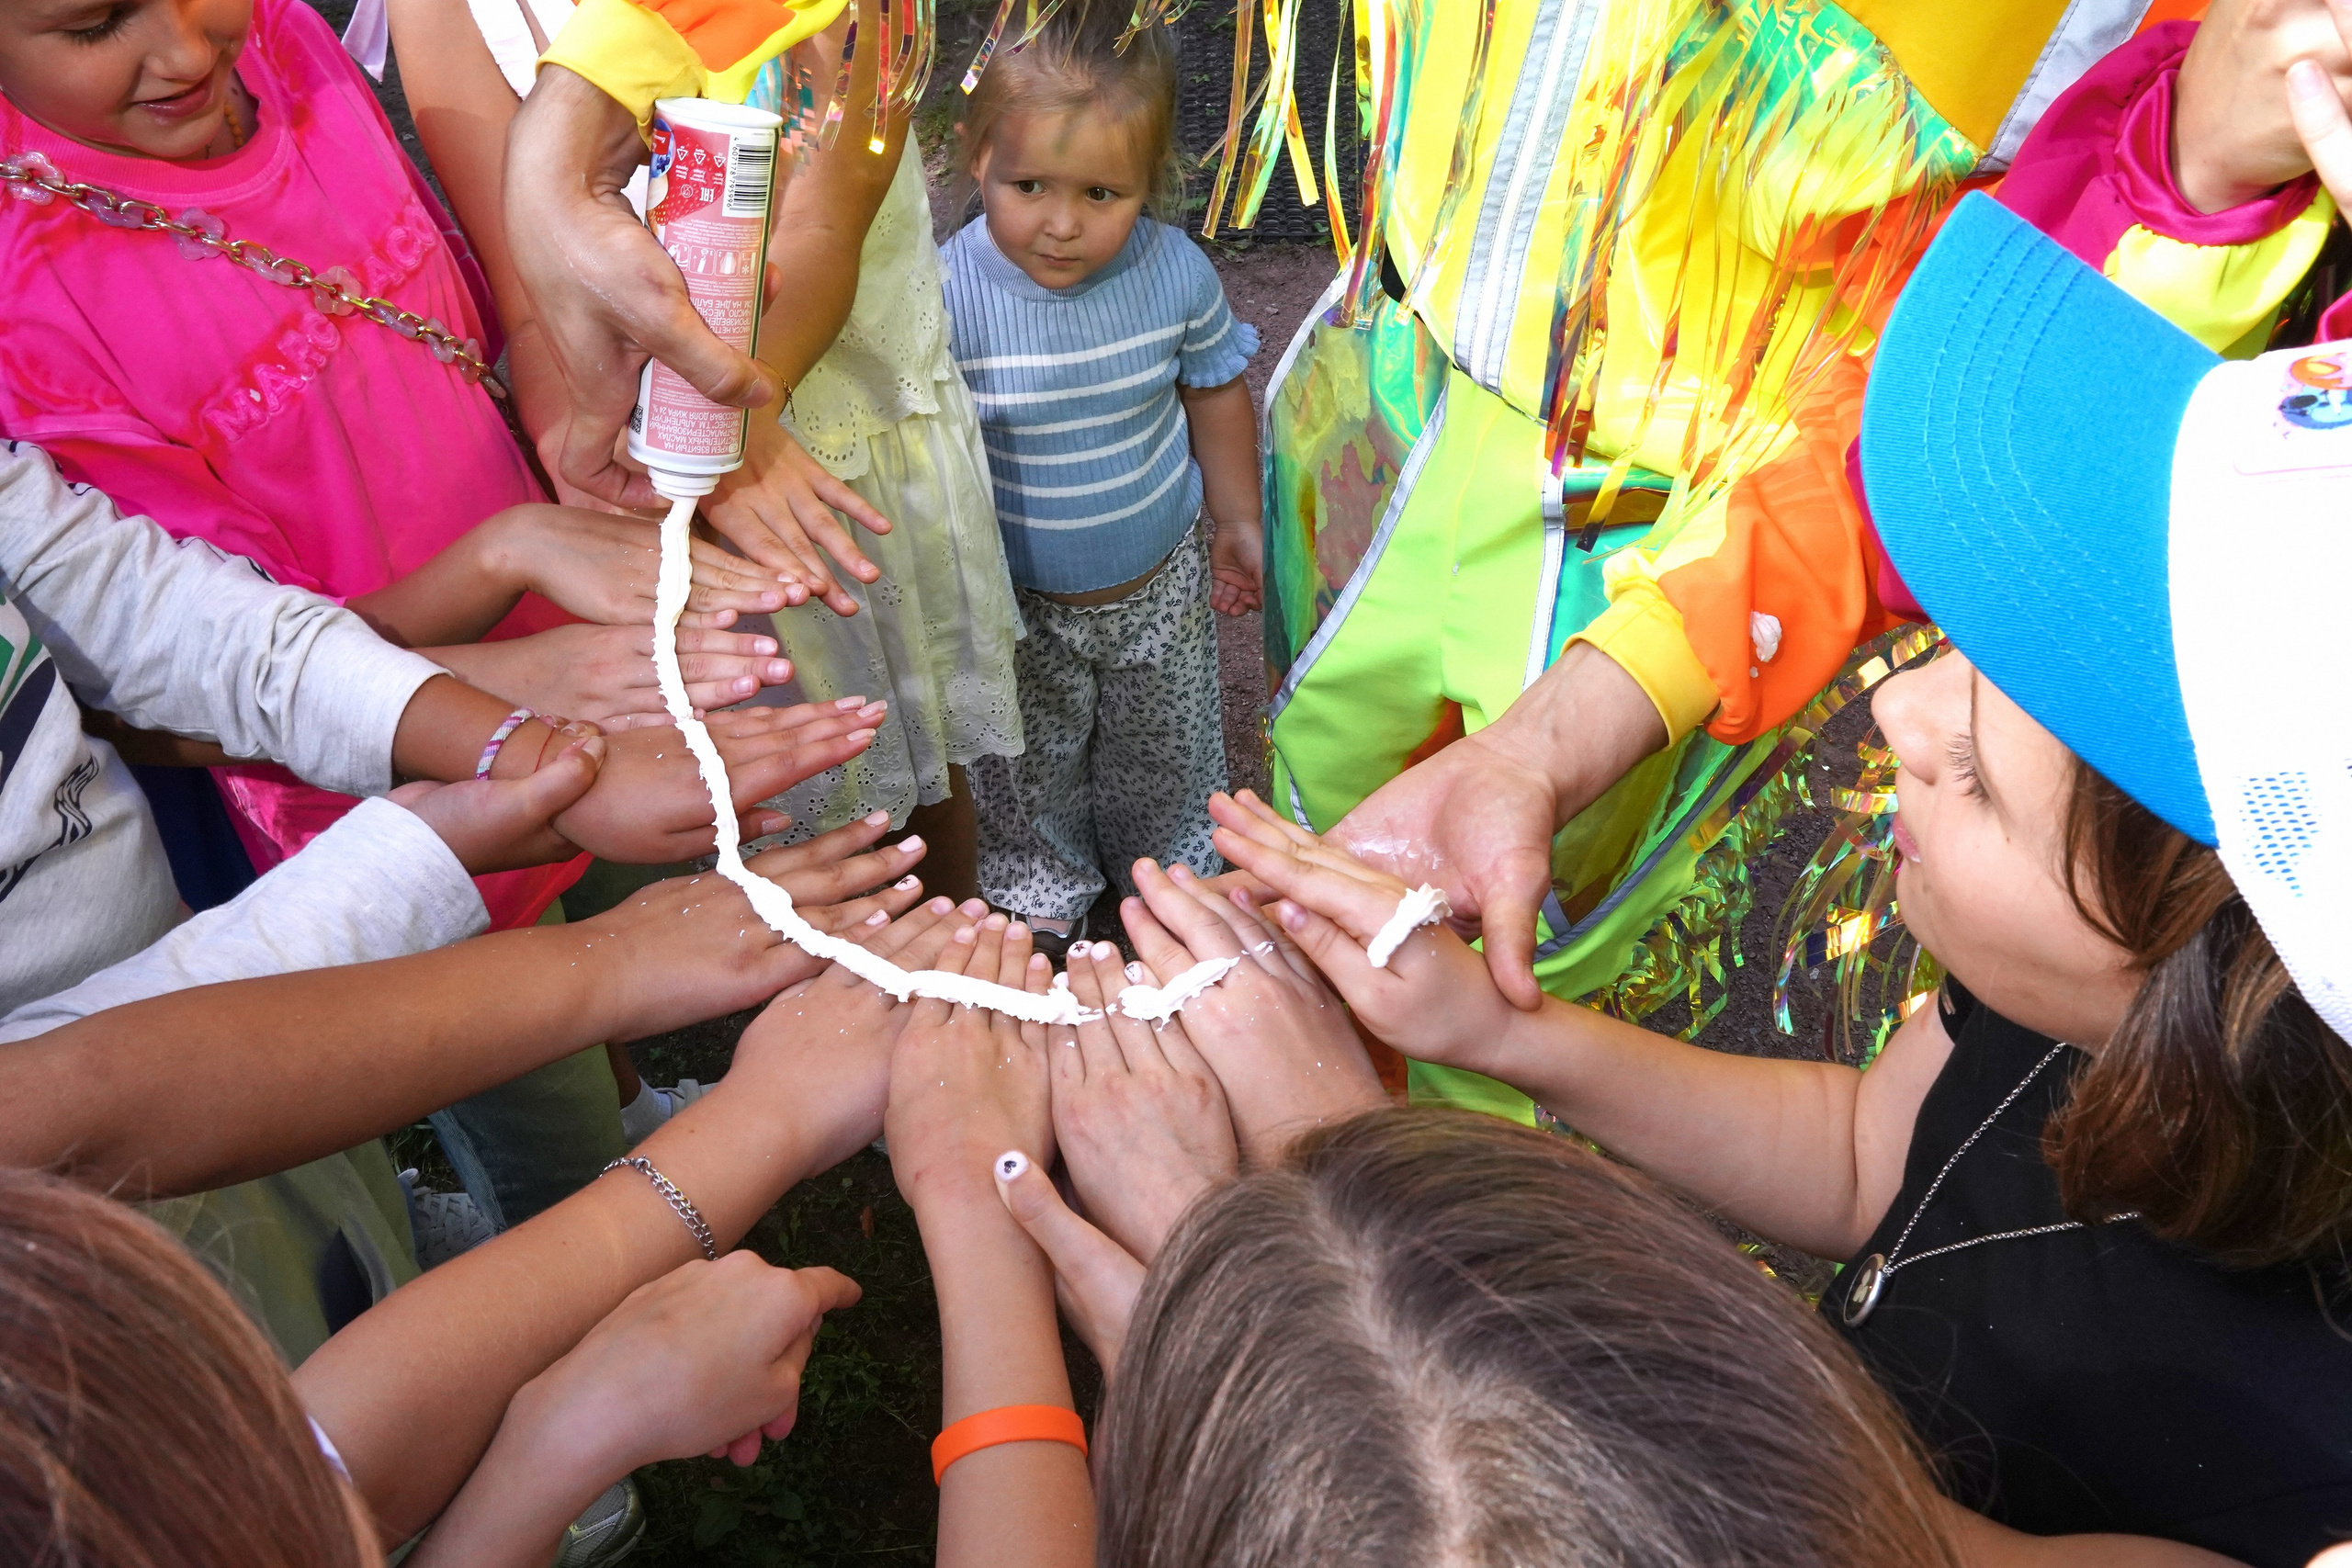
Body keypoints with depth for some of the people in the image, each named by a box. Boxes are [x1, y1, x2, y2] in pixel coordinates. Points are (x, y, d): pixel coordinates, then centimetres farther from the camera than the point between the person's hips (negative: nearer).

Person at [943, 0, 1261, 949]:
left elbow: (1215, 389, 0)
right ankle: (1042, 884, 52)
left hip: (1162, 584, 2)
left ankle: (1170, 860, 56)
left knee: (1165, 748, 26)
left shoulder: (1176, 272, -19)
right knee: (1029, 768, 22)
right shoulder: (948, 294, -26)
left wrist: (1238, 523, 7)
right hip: (1017, 604, -2)